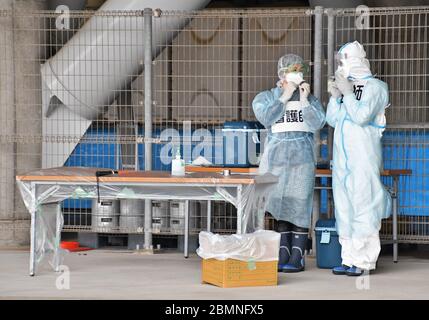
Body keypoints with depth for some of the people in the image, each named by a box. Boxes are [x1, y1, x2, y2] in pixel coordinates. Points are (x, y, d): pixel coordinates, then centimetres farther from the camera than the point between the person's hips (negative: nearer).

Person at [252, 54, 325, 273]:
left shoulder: (311, 99, 14)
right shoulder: (264, 98, 11)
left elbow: (317, 124, -2)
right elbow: (267, 119, -9)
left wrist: (304, 100, -5)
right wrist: (285, 96, -7)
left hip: (302, 159, 0)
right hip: (275, 159, 0)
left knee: (299, 207, -6)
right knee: (279, 208, -1)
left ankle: (297, 258, -5)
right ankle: (282, 256, 3)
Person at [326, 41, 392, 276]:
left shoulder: (375, 87, -3)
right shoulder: (345, 85, 16)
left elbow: (362, 116, -16)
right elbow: (332, 120, 13)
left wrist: (347, 93, -10)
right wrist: (335, 97, 0)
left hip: (364, 155, -7)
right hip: (342, 155, 7)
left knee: (363, 204, -10)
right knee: (344, 205, 7)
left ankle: (364, 260, -9)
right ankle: (349, 258, 11)